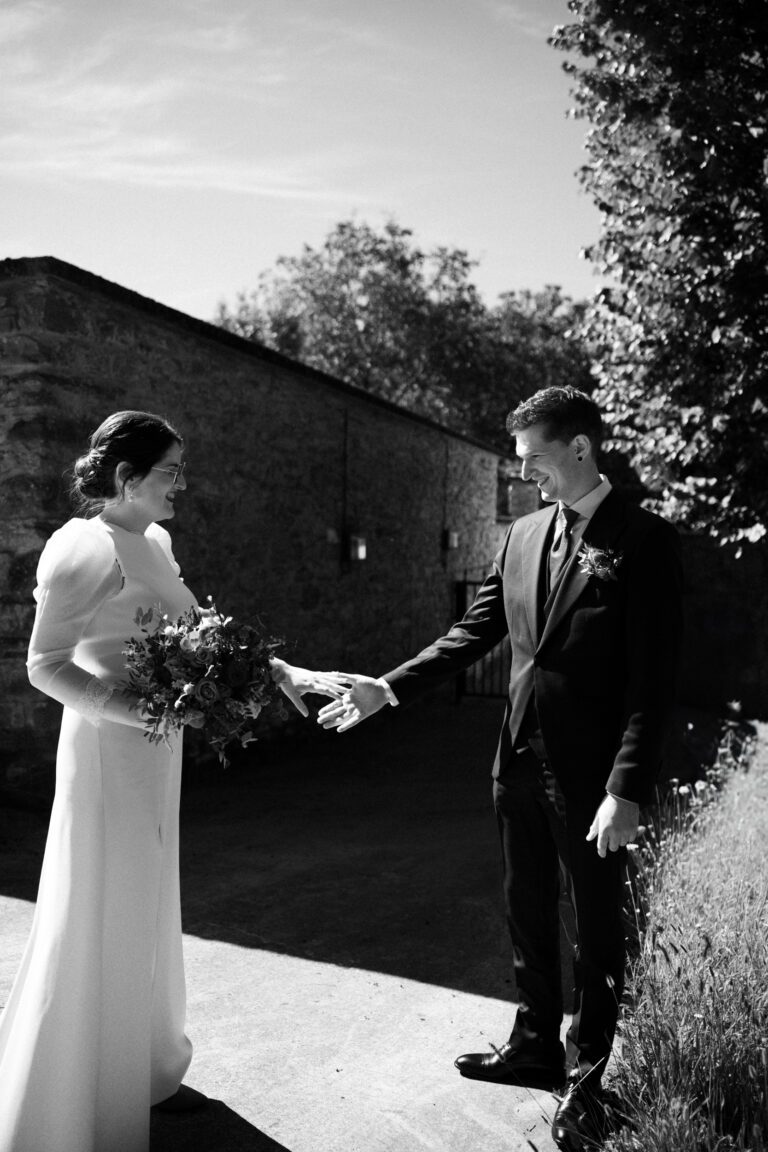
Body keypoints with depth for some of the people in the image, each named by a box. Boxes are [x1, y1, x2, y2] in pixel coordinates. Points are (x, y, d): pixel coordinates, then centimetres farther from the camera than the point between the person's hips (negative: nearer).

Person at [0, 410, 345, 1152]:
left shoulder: (154, 541, 8)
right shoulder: (87, 547, -17)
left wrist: (278, 673, 4)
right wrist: (141, 713, -24)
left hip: (153, 753, 8)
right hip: (109, 751, -8)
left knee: (145, 913, 18)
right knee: (102, 923, 6)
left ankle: (141, 1075, 36)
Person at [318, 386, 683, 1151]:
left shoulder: (643, 540, -12)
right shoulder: (523, 535, 5)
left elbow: (652, 679, -16)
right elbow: (475, 632, 8)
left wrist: (628, 789, -21)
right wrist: (388, 689, 0)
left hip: (592, 774, -6)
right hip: (521, 762, 6)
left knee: (596, 928, 12)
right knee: (527, 915, 19)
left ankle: (584, 1079, 30)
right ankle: (535, 1046, 40)